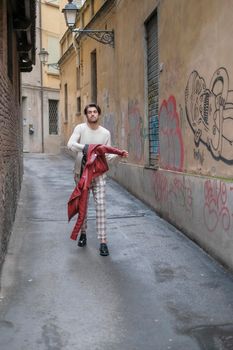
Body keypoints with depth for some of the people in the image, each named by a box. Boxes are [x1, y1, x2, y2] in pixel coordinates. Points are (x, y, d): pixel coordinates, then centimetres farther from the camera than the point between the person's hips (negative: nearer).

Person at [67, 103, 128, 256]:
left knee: (101, 205, -8)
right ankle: (83, 233, 32)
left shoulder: (106, 133, 2)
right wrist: (86, 147, -35)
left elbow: (107, 155, 6)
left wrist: (119, 154, -11)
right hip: (81, 172, 0)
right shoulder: (80, 128, -4)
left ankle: (103, 241, -6)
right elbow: (70, 144, -20)